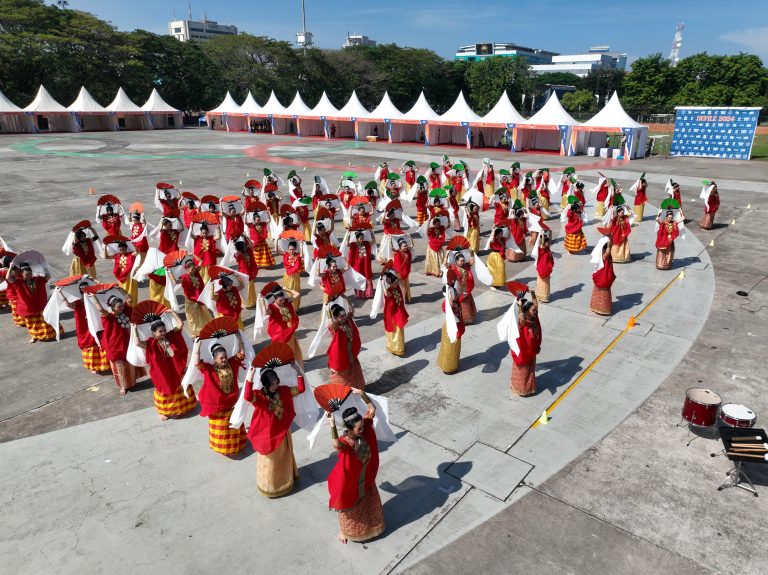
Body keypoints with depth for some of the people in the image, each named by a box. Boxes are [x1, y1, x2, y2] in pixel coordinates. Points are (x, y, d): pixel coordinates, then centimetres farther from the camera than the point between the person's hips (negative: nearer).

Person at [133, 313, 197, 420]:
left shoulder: (170, 336, -5)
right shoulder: (152, 343, -17)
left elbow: (180, 324, -7)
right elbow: (137, 343, -33)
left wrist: (172, 313, -7)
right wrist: (134, 329, -26)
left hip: (176, 370, 4)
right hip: (163, 373, -4)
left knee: (179, 388, 20)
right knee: (165, 390, 12)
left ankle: (180, 407, 43)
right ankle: (162, 411, 33)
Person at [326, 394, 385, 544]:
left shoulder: (364, 429, -20)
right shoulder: (344, 442, -37)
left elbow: (372, 409, -19)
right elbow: (337, 446, -62)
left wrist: (362, 394, -35)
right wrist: (332, 426, -77)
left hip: (366, 477, 5)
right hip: (349, 481, -5)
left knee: (368, 502, 29)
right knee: (350, 508, 22)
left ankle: (369, 525, 60)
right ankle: (344, 531, 52)